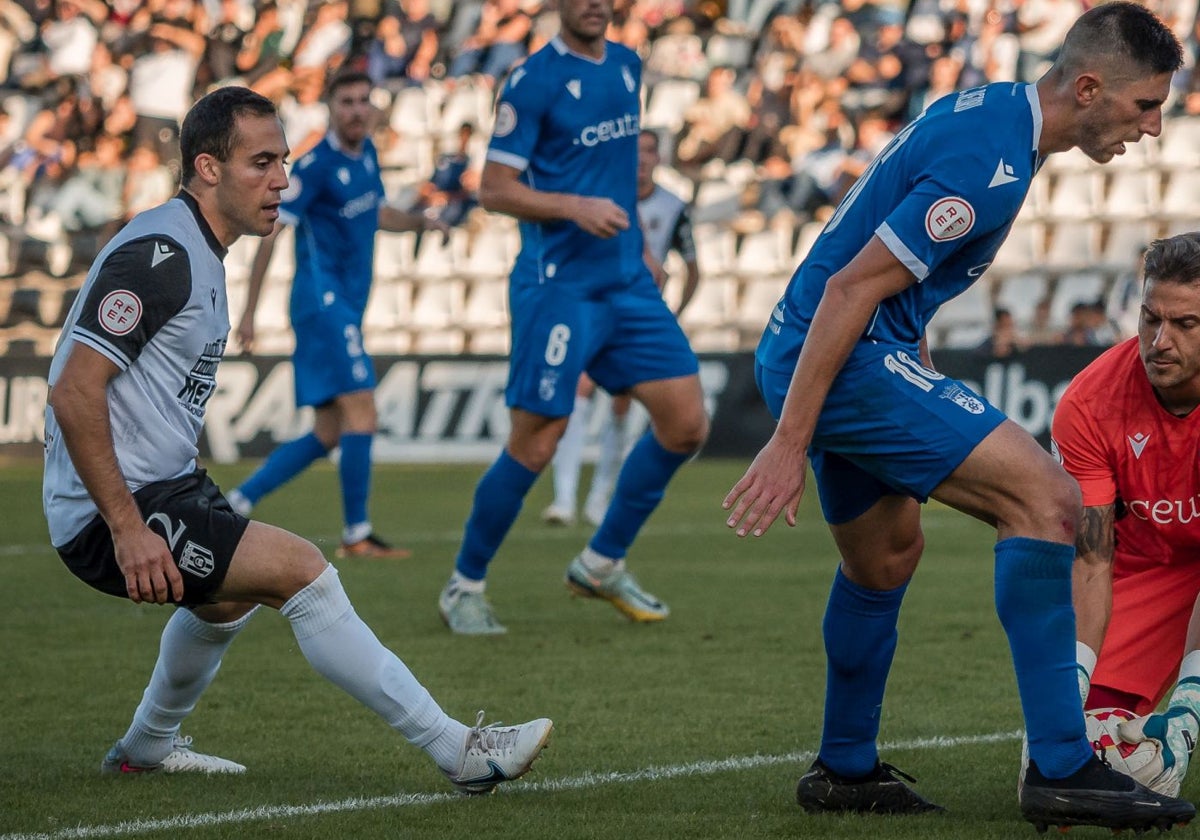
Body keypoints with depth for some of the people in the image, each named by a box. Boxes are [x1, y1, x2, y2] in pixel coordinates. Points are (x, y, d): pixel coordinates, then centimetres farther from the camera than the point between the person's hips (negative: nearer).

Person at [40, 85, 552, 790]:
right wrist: (127, 529, -27)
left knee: (233, 592, 34)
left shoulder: (197, 254, 13)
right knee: (298, 567, -20)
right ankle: (457, 751, -20)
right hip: (109, 515, -11)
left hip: (162, 487, 11)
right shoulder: (160, 253, -19)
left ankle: (147, 748, 52)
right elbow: (74, 393, -25)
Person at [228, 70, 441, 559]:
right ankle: (357, 536, -11)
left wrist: (424, 221, 11)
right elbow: (270, 233, -12)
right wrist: (248, 312, -15)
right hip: (322, 298, -9)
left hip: (344, 310, 9)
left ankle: (235, 504, 14)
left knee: (327, 435, 8)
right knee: (361, 413, -14)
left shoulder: (366, 154, 12)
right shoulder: (316, 165, -12)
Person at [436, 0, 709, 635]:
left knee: (686, 423, 0)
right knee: (534, 446, -7)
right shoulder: (535, 79, -10)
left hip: (627, 280, 7)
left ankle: (601, 564, 15)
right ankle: (464, 587, 11)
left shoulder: (627, 65, 12)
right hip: (557, 287, -7)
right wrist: (575, 207, -24)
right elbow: (493, 189, -12)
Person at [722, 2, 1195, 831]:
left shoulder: (989, 110, 10)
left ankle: (846, 770, 41)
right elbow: (852, 289, -23)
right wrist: (790, 445, -22)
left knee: (887, 554, 26)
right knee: (1045, 498, -16)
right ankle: (1059, 769, -15)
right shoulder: (988, 162, -21)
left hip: (809, 354, 11)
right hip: (850, 357, -11)